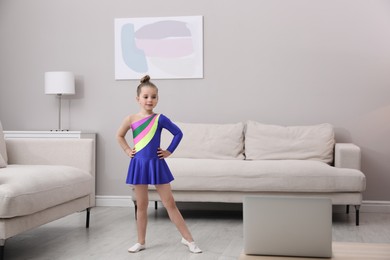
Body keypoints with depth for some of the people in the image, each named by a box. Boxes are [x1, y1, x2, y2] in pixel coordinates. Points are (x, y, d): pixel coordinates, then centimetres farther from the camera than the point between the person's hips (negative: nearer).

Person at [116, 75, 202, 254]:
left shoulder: (160, 119, -6)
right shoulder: (130, 119, -1)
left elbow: (178, 133, 3)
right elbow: (119, 136, 16)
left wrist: (169, 151, -1)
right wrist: (127, 150, 6)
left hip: (156, 164, -1)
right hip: (139, 164, 1)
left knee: (170, 203, 2)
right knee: (141, 205, 10)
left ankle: (188, 239, 9)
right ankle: (141, 242, 22)